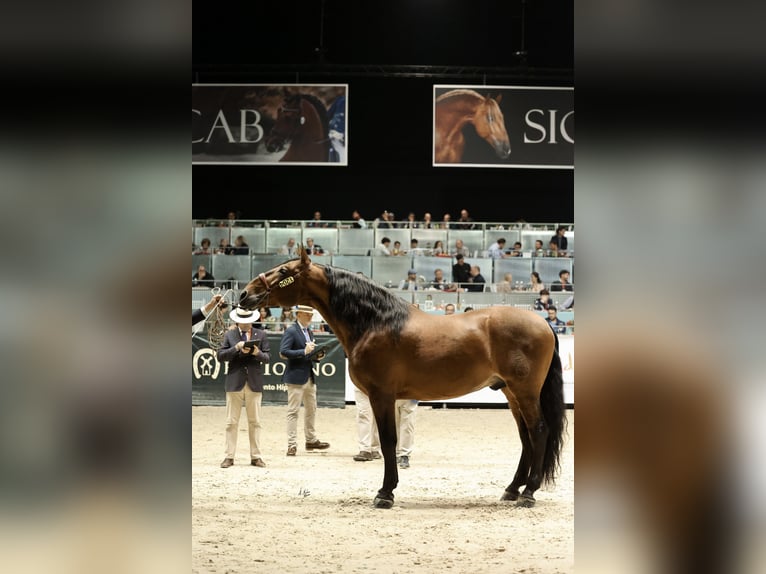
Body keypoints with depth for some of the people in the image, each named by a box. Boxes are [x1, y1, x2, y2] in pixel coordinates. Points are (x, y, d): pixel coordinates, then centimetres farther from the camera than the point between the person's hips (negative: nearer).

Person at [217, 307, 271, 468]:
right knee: (231, 422, 0)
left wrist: (257, 353, -16)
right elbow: (220, 355, -1)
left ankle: (255, 456, 8)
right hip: (235, 382, -1)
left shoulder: (260, 335, 9)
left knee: (255, 422, 4)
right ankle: (229, 456, 4)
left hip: (254, 382, 1)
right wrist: (237, 348, -14)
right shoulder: (229, 335, 7)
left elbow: (267, 358, 5)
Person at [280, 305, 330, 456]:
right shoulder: (291, 331, -11)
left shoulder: (308, 331, 17)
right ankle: (292, 445, -2)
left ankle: (311, 440, 26)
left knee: (311, 410, 15)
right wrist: (304, 352, -24)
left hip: (310, 377, 9)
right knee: (293, 411, -5)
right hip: (296, 377, -9)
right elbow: (283, 352, -20)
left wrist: (316, 356, 4)